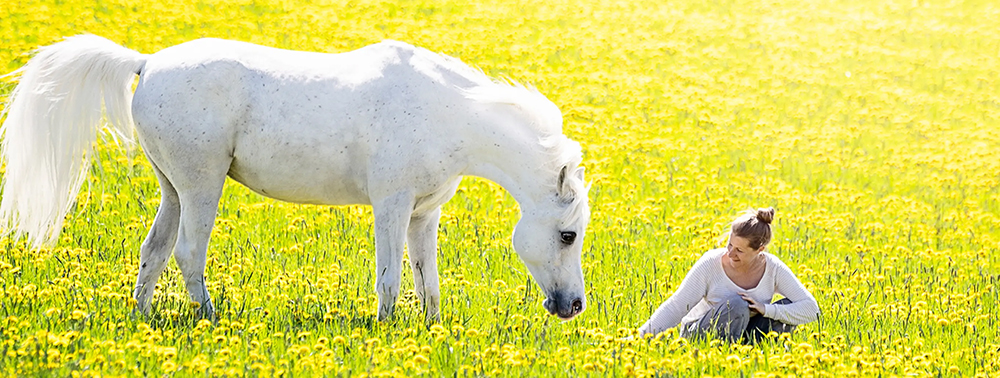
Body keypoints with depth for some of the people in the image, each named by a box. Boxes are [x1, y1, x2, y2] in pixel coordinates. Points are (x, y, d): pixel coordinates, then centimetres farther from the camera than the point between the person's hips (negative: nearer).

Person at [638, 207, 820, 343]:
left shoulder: (773, 268, -12)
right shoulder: (711, 264, -19)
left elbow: (811, 309, -16)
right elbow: (676, 307, -18)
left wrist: (766, 309, -28)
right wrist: (641, 337, -27)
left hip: (743, 336, 3)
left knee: (789, 306, -19)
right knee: (736, 304, -34)